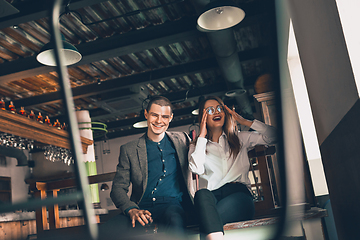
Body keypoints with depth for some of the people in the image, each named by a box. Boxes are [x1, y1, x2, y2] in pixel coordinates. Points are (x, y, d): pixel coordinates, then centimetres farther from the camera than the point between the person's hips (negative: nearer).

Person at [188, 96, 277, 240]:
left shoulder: (240, 138, 24)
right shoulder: (197, 145, 22)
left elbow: (273, 136, 14)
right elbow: (196, 168, -1)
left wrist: (244, 121, 15)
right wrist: (202, 136, 7)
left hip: (238, 192, 0)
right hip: (210, 196, 0)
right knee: (201, 194, -41)